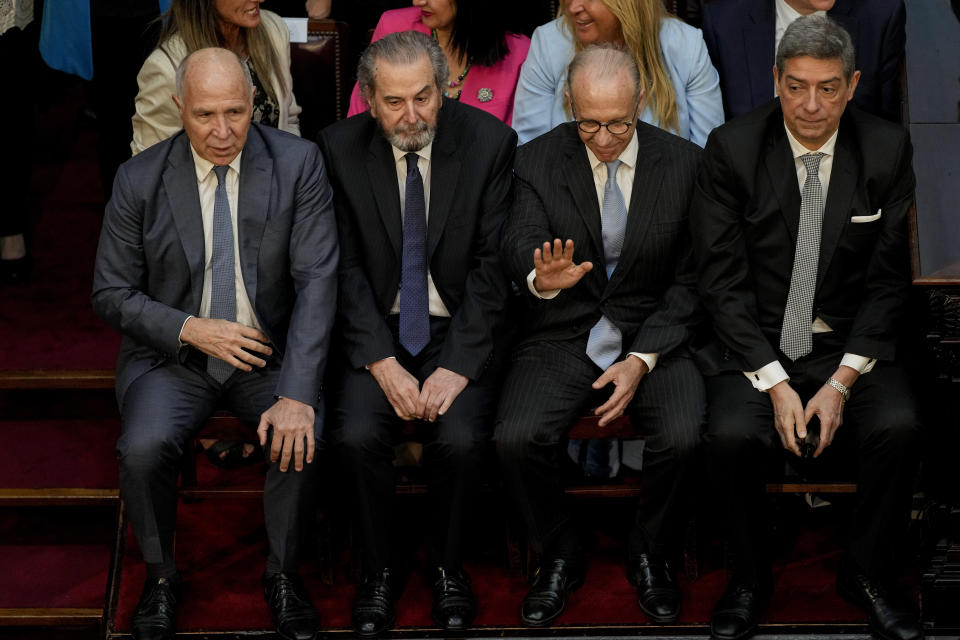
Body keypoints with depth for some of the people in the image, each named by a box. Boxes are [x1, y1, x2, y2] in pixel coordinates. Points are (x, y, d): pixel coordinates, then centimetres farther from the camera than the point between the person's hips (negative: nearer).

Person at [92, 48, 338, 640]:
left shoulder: (298, 163, -9)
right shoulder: (140, 180, -7)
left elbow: (317, 281, -14)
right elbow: (112, 294, 1)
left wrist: (296, 395, -24)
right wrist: (191, 329, -17)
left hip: (270, 351, 0)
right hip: (173, 354, 0)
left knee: (299, 440, -28)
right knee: (144, 448, -28)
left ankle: (283, 573, -1)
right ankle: (161, 576, 1)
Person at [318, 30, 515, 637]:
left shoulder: (489, 141, -9)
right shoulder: (341, 148, -5)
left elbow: (492, 263, -9)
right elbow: (345, 266, -4)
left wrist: (458, 366, -17)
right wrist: (382, 363, -16)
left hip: (461, 326, -1)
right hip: (376, 327, 1)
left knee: (460, 439, -25)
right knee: (357, 434, -24)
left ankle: (448, 565, 3)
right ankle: (380, 568, 1)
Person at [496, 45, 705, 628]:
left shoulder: (685, 163, -1)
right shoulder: (538, 161, -1)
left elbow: (691, 280, -1)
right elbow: (519, 245, -17)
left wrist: (642, 360, -13)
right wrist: (542, 278, -42)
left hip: (654, 339, 0)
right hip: (562, 339, 0)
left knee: (683, 438, -28)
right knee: (516, 439, -26)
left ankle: (652, 554, 2)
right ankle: (560, 557, 3)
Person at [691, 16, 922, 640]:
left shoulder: (888, 149, -4)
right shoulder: (733, 148, -8)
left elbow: (888, 282, -1)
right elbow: (723, 280, -8)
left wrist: (841, 382, -13)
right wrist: (775, 384, -17)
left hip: (851, 342, 1)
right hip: (755, 343, -1)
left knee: (898, 426, -27)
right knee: (733, 435, -30)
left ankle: (866, 574, -1)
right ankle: (750, 578, -3)